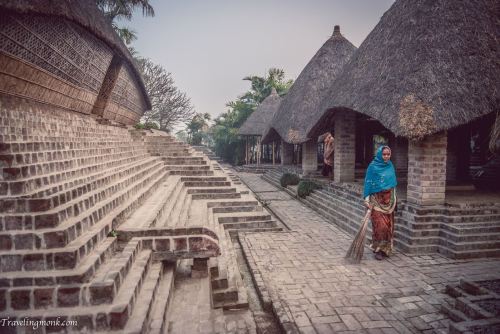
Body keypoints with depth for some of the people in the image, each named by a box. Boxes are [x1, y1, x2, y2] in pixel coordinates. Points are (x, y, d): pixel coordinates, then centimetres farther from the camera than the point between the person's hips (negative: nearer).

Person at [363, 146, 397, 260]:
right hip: (377, 199, -5)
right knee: (380, 225, -9)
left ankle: (386, 248, 22)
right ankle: (378, 249, 3)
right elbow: (368, 182, -8)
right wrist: (367, 199, -14)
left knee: (388, 224, 8)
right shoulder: (373, 166, -8)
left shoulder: (390, 166, 8)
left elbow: (393, 182, 17)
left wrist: (394, 198, 16)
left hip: (389, 199, 5)